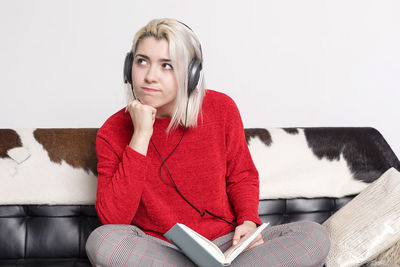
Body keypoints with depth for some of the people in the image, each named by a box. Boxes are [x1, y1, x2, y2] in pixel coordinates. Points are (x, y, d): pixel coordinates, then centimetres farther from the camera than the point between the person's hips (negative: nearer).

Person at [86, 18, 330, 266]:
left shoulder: (221, 109, -4)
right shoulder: (114, 132, -7)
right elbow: (112, 218, -18)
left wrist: (249, 222, -11)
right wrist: (140, 137, -22)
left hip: (223, 244, 1)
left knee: (314, 235, -18)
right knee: (101, 240, -34)